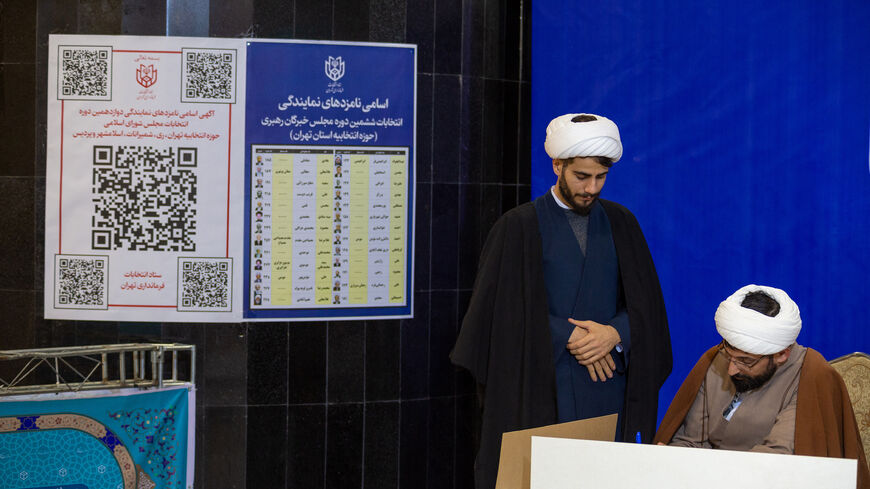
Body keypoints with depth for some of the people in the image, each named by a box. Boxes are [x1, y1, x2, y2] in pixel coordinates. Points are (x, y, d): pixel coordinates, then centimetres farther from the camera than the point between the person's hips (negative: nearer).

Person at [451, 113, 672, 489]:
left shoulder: (621, 224, 12)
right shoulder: (518, 227, 2)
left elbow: (645, 302, 8)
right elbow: (507, 307, -5)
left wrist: (615, 333, -11)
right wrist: (569, 337, -12)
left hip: (606, 389, 3)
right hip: (538, 390, -3)